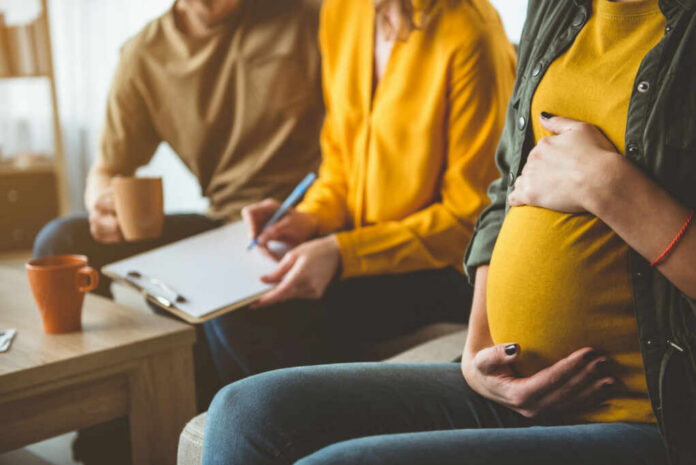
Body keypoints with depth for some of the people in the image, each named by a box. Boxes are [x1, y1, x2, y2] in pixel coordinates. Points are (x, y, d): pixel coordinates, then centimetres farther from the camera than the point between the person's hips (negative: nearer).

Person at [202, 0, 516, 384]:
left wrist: (341, 253, -25)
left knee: (255, 319, -21)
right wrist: (311, 216, -6)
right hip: (356, 234, 7)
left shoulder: (467, 33, -21)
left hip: (443, 263, -7)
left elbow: (469, 220, -17)